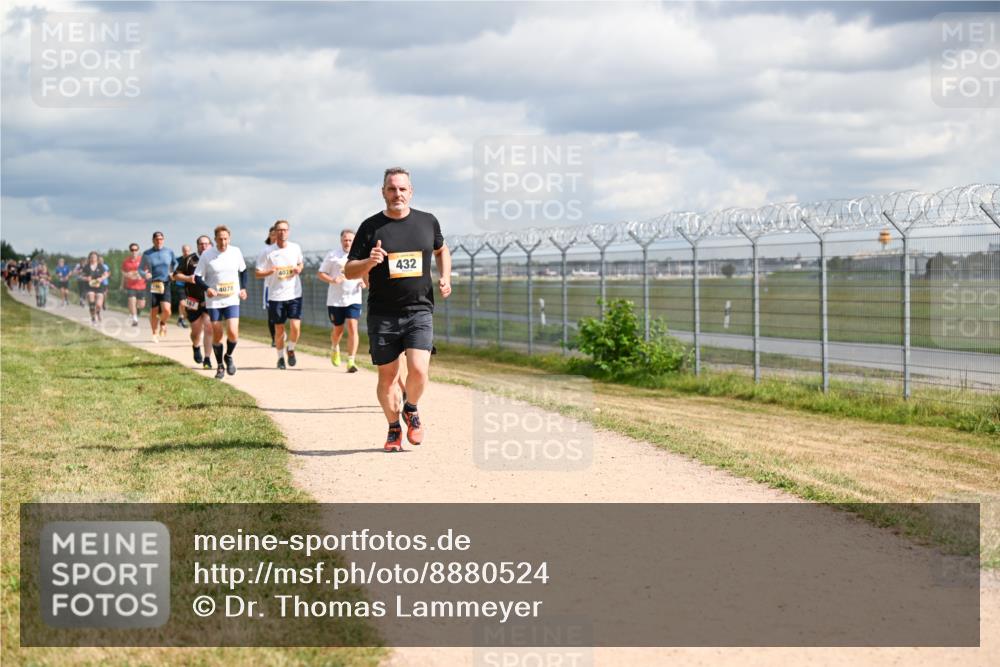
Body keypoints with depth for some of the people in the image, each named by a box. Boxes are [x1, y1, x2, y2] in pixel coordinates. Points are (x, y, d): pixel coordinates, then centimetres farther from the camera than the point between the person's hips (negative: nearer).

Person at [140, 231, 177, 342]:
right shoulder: (147, 254, 2)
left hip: (165, 284, 0)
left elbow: (175, 264, 23)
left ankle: (163, 323, 18)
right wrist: (145, 274, -12)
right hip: (153, 285, 0)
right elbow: (140, 268, 9)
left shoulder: (169, 252, 6)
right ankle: (155, 334, 23)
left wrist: (173, 272, 5)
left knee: (166, 310, -16)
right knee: (153, 312, 4)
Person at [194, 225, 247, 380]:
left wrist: (243, 288, 5)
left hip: (232, 300, 1)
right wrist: (207, 288, -21)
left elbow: (243, 271, 17)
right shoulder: (207, 255, -7)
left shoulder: (236, 252, 0)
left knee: (233, 333, -14)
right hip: (214, 302, -1)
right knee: (217, 335, 3)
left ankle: (229, 356, 16)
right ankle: (220, 366, 21)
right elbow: (197, 277, -3)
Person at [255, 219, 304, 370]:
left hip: (294, 294, 1)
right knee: (279, 329, 5)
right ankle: (280, 357, 23)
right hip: (276, 296, -1)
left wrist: (299, 269, -2)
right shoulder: (268, 252, -4)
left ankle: (291, 350, 18)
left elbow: (301, 263, 22)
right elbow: (258, 273, -1)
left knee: (295, 327, -10)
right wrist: (270, 271, -21)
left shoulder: (296, 248, 4)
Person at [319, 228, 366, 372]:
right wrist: (332, 280, -16)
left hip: (353, 298, 0)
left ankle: (351, 361, -13)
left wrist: (364, 281, -5)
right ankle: (334, 349, 44)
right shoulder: (332, 255, 1)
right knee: (338, 329, 11)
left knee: (352, 327, -14)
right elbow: (320, 274, 3)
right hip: (335, 299, 0)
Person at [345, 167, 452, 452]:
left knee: (418, 370, -16)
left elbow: (441, 249, 27)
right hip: (382, 315, 0)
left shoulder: (428, 222, 6)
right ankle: (394, 428, 26)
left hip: (419, 311, 0)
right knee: (387, 376, 4)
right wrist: (368, 262, -20)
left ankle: (411, 410, 15)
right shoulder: (371, 227, 0)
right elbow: (349, 271, 1)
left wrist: (445, 278, 9)